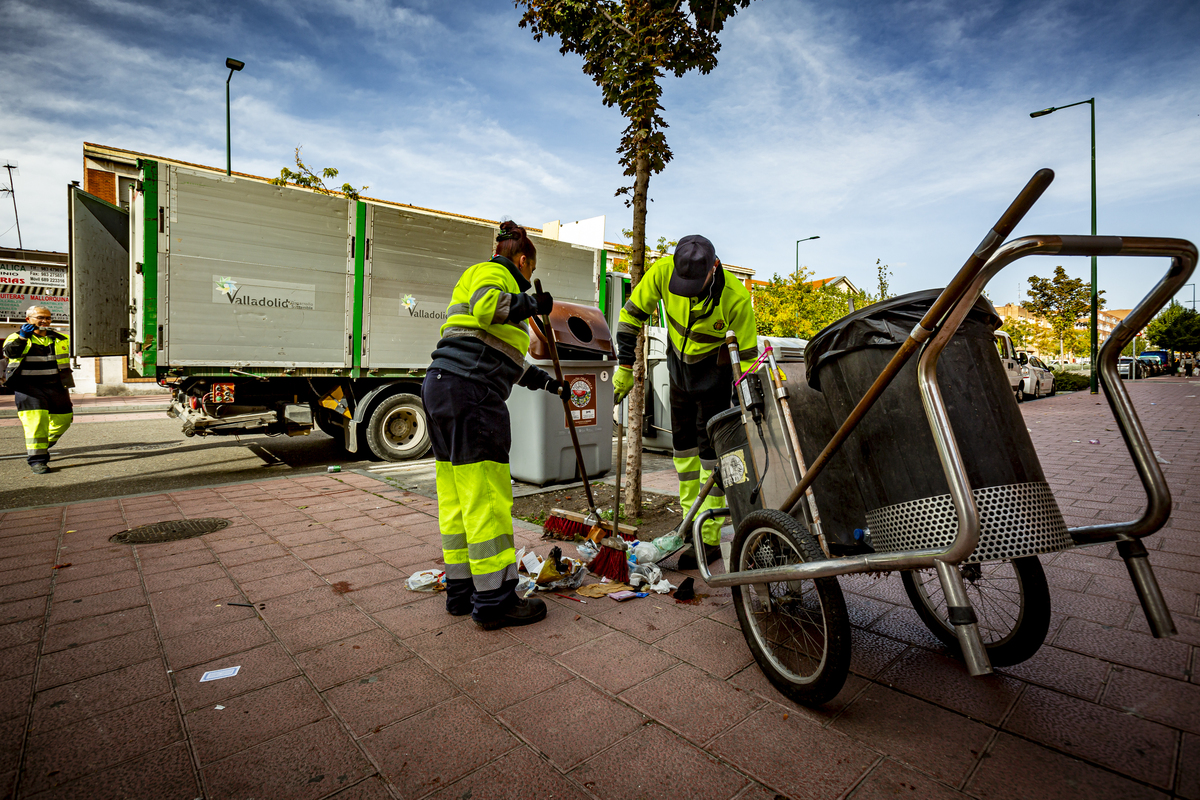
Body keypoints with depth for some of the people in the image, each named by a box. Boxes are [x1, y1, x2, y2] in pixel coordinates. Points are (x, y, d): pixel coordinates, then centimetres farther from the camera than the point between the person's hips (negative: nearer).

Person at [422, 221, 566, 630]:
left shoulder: (495, 282, 32)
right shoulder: (491, 273, 3)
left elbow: (509, 360, 37)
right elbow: (485, 305, -24)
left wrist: (547, 382, 42)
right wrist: (530, 304, -10)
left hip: (443, 389, 11)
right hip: (469, 391, -11)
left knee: (456, 499, 11)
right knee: (486, 498, -7)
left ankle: (461, 589, 20)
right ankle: (494, 601, 0)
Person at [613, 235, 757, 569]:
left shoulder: (735, 297, -30)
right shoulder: (664, 271, -23)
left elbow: (749, 354, -19)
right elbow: (633, 313, -10)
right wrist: (625, 366, -10)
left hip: (714, 372, -4)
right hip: (680, 366, 5)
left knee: (710, 448, -8)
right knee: (683, 442, 11)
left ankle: (710, 539, 1)